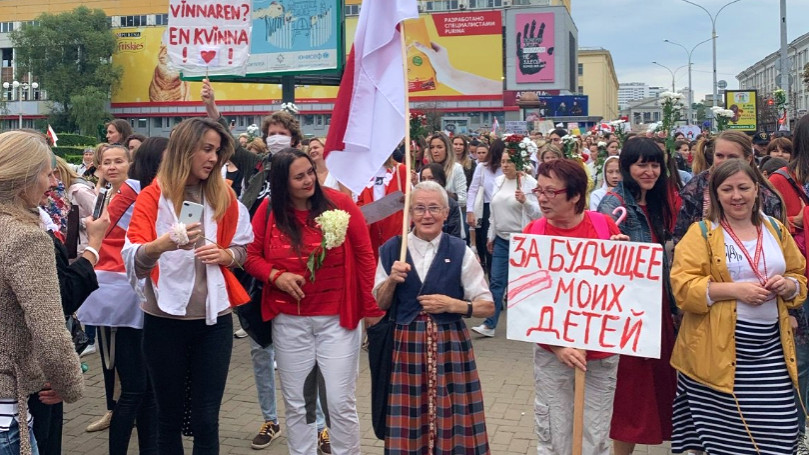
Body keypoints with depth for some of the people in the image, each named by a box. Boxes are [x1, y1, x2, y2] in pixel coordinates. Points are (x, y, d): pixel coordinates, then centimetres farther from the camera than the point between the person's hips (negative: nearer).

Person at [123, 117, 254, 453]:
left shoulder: (224, 196, 4)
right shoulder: (152, 197, -6)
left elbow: (242, 247, 13)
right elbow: (133, 259, -19)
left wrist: (225, 255, -10)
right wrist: (161, 245, -41)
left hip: (214, 319, 2)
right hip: (164, 321, -2)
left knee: (206, 420, 2)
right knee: (169, 416, 11)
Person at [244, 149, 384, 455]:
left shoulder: (339, 203, -8)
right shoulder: (268, 210, -2)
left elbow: (364, 254, -5)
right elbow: (251, 255, 6)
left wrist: (371, 306, -4)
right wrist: (276, 275, -14)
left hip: (337, 318, -2)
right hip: (289, 321, 2)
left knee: (340, 403, 1)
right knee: (296, 404, 13)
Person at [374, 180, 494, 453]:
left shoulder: (460, 252, -3)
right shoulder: (392, 249, 3)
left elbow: (488, 307, 0)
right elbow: (379, 305, 8)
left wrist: (451, 304, -14)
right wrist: (391, 280, -10)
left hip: (448, 345, -1)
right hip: (406, 345, 1)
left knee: (449, 421, 2)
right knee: (408, 425, 5)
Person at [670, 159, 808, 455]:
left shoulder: (776, 230, 13)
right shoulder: (702, 232, -1)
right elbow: (683, 286, -11)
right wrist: (735, 289, -19)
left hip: (771, 348, 4)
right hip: (718, 351, -4)